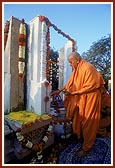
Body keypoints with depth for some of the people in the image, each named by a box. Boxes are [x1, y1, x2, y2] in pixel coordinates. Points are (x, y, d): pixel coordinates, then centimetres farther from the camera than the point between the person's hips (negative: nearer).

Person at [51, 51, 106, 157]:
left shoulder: (88, 68, -20)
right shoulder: (76, 69, 6)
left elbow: (89, 86, -23)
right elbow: (70, 83, 11)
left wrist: (73, 93, -22)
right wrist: (60, 90, 6)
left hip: (89, 99, -8)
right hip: (80, 99, 8)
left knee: (88, 123, 4)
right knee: (78, 119, 18)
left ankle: (87, 148, 23)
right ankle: (79, 136, 41)